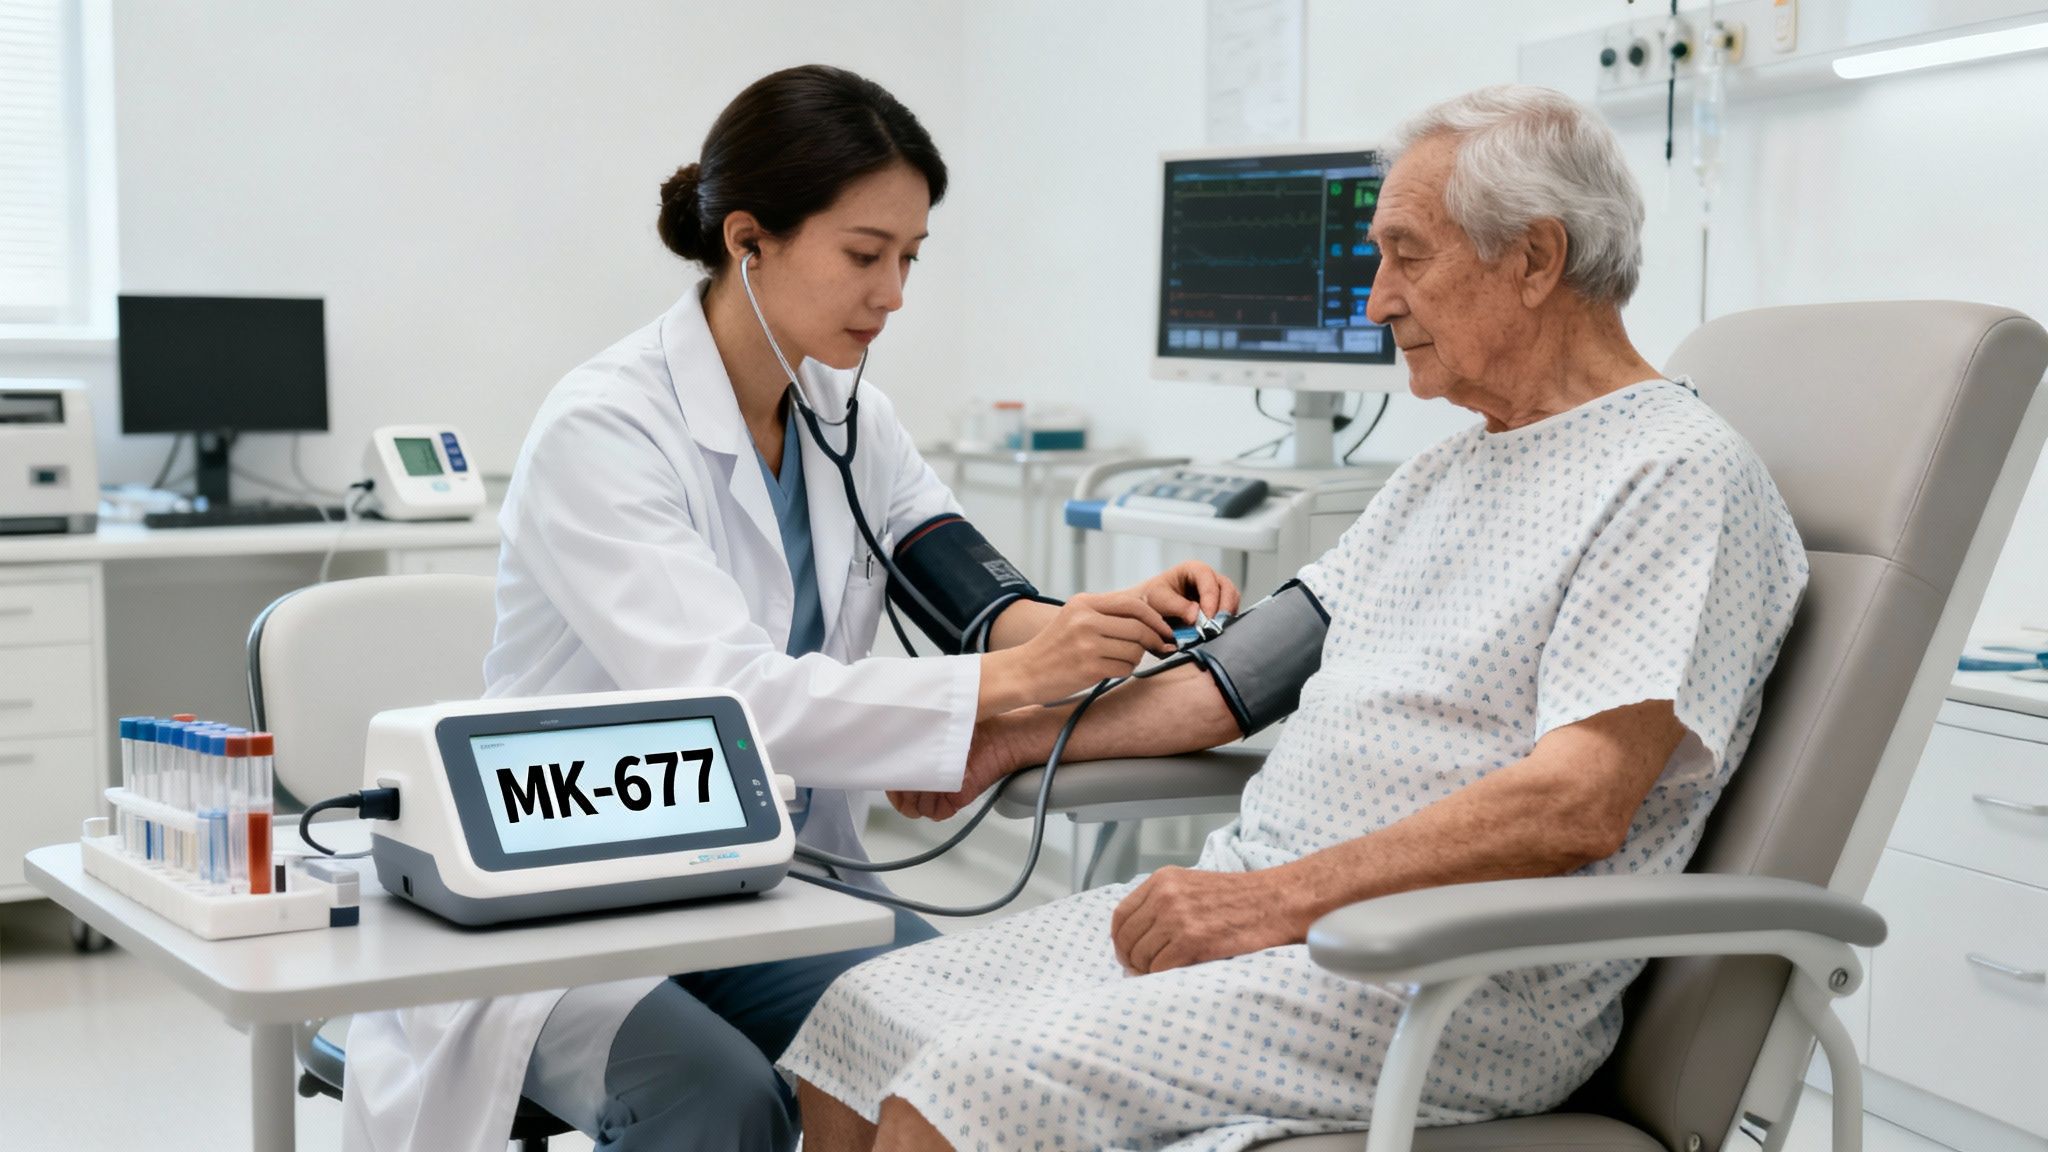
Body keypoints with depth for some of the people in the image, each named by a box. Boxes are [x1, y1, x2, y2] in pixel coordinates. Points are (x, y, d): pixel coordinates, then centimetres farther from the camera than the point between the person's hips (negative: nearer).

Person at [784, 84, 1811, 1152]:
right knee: (860, 1023, -2)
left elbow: (1577, 806, -20)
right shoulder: (1441, 474, 22)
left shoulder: (1682, 473, -9)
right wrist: (1016, 732, 12)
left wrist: (1276, 900, -22)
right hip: (1255, 902, 9)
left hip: (1450, 985, -9)